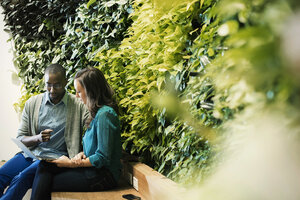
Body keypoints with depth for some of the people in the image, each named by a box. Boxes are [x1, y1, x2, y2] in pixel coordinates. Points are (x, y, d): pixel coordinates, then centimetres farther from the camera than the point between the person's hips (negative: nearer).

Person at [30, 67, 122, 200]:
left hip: (102, 176, -9)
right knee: (45, 166, -9)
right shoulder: (97, 112, 15)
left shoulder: (105, 115, -17)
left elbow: (103, 158, -20)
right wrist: (82, 154, 1)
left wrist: (71, 163, -12)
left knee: (44, 184, -12)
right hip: (94, 168, 9)